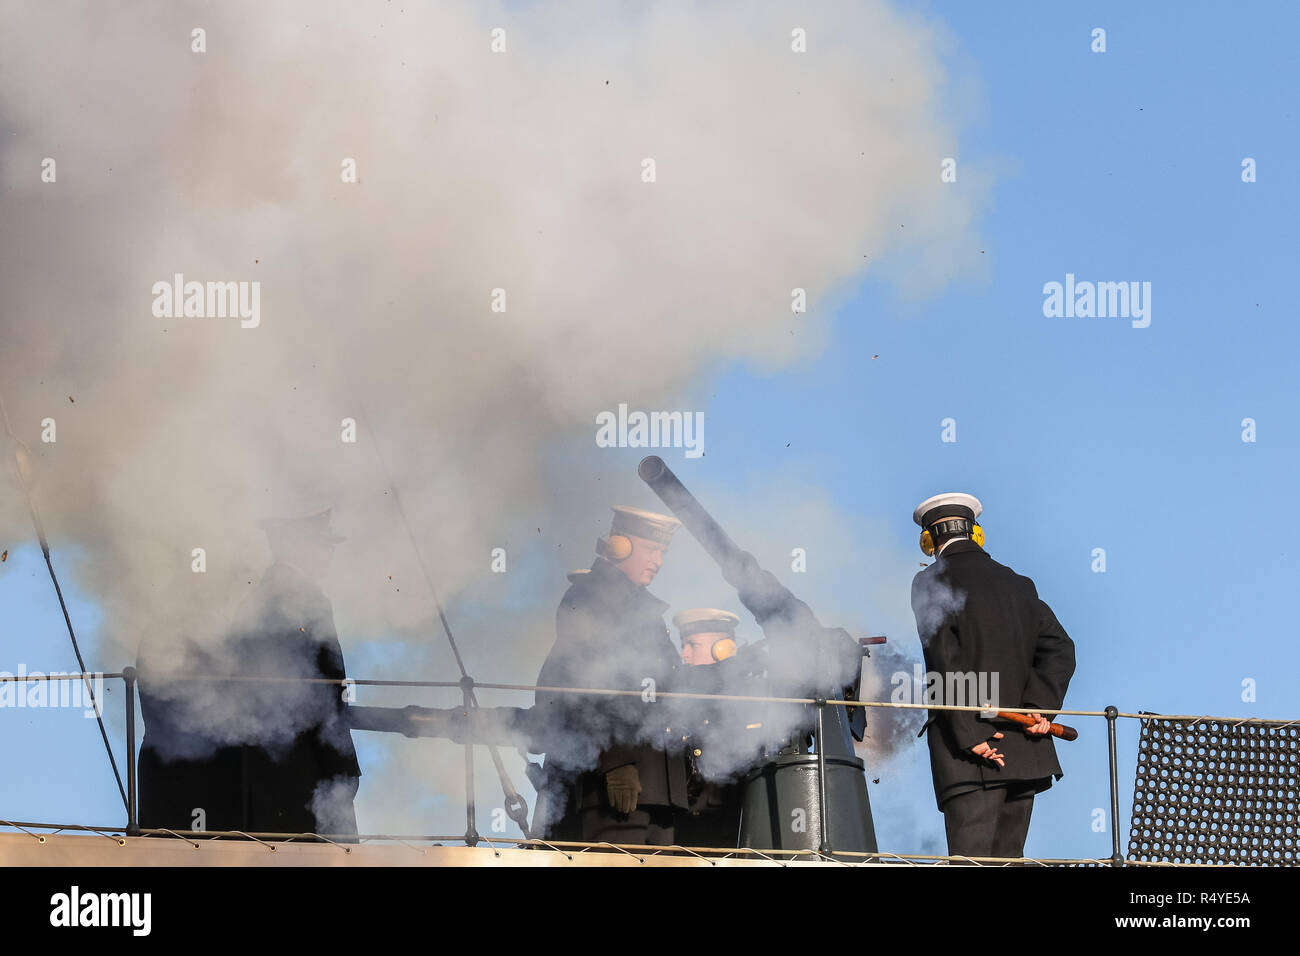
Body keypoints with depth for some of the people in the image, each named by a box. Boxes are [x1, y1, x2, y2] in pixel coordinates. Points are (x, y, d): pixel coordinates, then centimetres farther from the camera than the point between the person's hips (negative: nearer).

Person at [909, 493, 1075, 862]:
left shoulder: (929, 583, -1)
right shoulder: (1017, 584, 17)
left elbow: (945, 661, -11)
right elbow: (1059, 648, 9)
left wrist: (970, 734, -13)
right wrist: (1041, 705, -1)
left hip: (973, 755, -5)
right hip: (1024, 753, 6)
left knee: (970, 863, -11)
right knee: (1008, 858, 9)